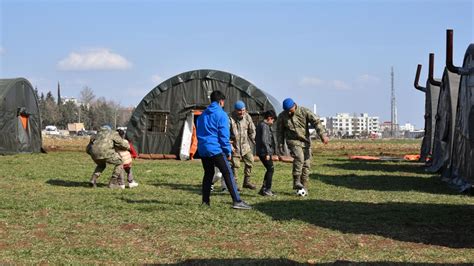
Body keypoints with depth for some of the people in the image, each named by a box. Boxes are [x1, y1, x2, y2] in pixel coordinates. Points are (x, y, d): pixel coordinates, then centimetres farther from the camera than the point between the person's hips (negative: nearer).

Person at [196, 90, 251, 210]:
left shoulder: (203, 115, 15)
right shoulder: (221, 114, -6)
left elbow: (198, 132, 20)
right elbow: (224, 135, -9)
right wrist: (228, 151, -4)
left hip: (202, 149, 7)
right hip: (216, 149, -7)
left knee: (208, 174, 17)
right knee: (228, 174, -8)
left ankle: (205, 201, 15)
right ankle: (237, 201, -14)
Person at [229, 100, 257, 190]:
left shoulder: (247, 117, -1)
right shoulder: (230, 119, -17)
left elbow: (252, 131, 9)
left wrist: (255, 142, 3)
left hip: (245, 145, 5)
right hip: (235, 147, -5)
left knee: (250, 161, 6)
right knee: (235, 165, -2)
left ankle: (247, 181, 19)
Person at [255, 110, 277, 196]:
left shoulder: (260, 125, 16)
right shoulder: (265, 126, -14)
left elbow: (256, 138, 24)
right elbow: (264, 140, -22)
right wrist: (267, 153, -22)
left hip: (260, 152, 10)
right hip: (264, 152, -10)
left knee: (269, 170, 15)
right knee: (270, 169, -4)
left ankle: (264, 189, 17)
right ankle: (267, 190, -4)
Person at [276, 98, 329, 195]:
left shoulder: (304, 112, -8)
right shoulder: (282, 116, -4)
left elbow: (316, 122, -14)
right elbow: (279, 132, 7)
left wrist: (323, 135, -26)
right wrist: (280, 145, 7)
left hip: (305, 141, 2)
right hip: (293, 141, -2)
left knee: (306, 164, 1)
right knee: (299, 157, -27)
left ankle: (304, 187, 10)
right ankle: (296, 182, -24)